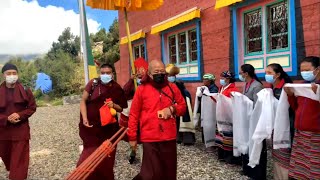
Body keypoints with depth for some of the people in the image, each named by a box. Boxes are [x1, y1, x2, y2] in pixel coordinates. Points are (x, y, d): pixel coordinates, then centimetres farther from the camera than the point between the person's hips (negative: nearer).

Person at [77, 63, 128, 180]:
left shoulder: (117, 89, 0)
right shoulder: (93, 83, -6)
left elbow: (121, 109, 7)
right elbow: (83, 101, -4)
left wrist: (113, 105, -15)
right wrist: (84, 118, -16)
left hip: (108, 128, 2)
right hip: (91, 126, -2)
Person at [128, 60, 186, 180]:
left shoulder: (172, 88, 6)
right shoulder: (142, 89, -3)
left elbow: (183, 107, 13)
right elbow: (134, 114, -1)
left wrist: (172, 109, -9)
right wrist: (132, 137, -2)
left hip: (169, 137, 4)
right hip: (150, 138, -3)